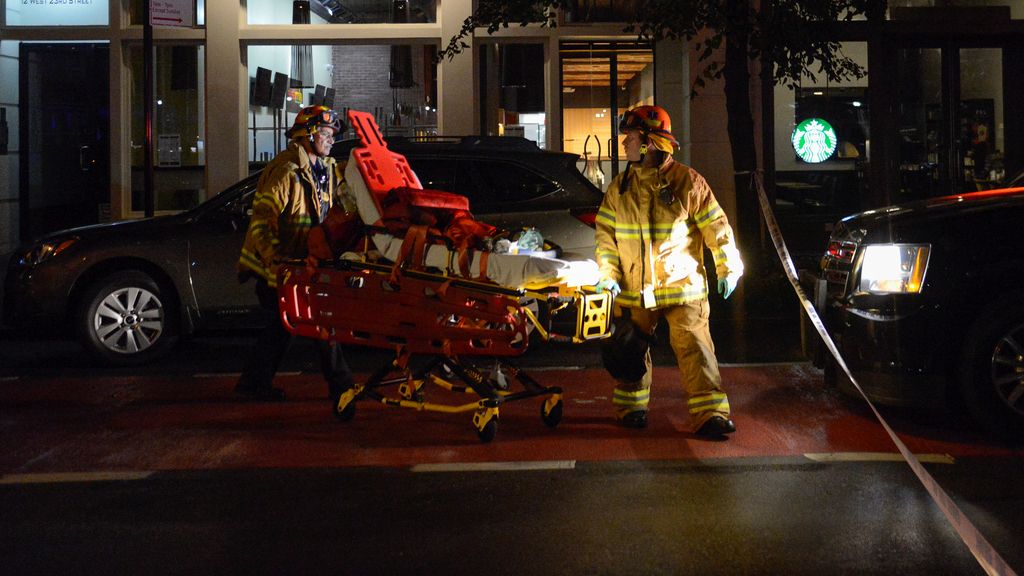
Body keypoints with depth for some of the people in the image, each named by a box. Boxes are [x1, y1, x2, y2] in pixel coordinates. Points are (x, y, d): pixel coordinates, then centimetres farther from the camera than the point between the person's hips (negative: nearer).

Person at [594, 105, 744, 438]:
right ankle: (630, 407, 30)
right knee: (631, 350, 13)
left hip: (682, 286, -4)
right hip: (633, 289, 4)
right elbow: (605, 231, 10)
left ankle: (709, 413, -9)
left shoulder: (688, 182, -6)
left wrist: (728, 268, -3)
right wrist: (608, 272, -1)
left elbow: (716, 227, -3)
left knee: (694, 348, -10)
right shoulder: (620, 188, 6)